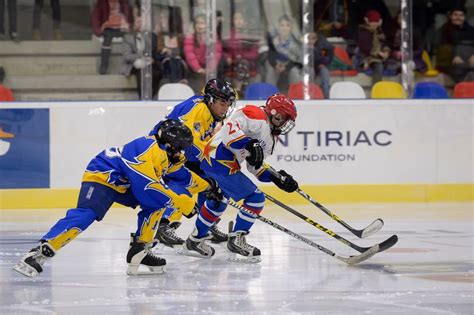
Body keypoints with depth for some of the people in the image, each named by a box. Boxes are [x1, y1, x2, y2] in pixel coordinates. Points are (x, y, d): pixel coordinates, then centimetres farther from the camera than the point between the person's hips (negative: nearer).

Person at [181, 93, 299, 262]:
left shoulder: (270, 138, 20)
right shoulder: (256, 116, -12)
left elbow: (255, 166, 21)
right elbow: (231, 126, -25)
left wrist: (277, 177, 11)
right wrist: (249, 145, -33)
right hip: (221, 161, -12)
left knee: (218, 201, 31)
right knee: (255, 198, -7)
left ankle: (195, 240, 43)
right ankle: (236, 240, 0)